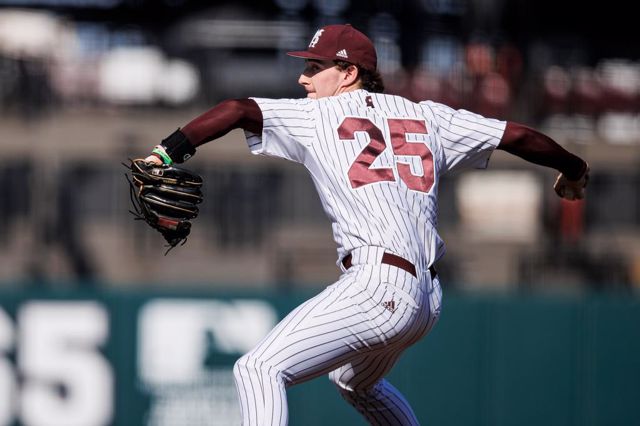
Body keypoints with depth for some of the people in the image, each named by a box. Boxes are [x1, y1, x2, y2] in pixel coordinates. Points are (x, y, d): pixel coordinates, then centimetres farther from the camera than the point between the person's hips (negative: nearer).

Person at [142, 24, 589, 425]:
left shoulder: (315, 116, 5)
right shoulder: (427, 117, 18)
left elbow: (236, 109, -8)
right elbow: (518, 135, 20)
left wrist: (171, 150, -12)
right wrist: (573, 168, 35)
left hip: (378, 285, -8)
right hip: (428, 298, 8)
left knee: (260, 370, -13)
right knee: (356, 381, 34)